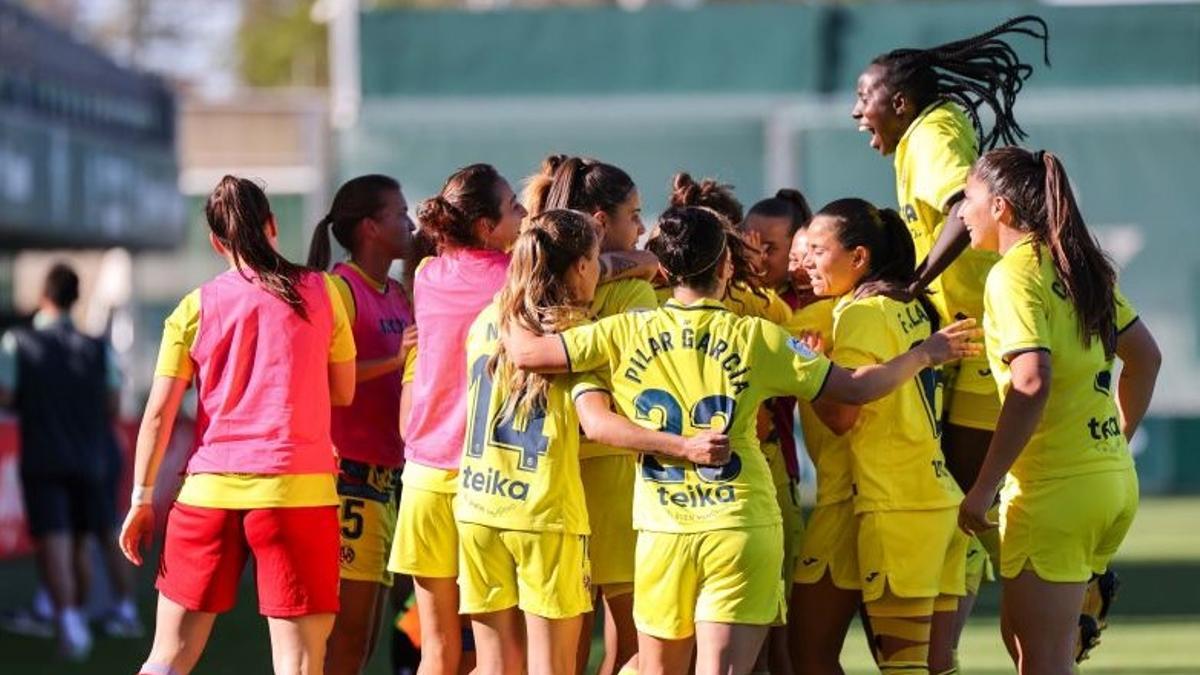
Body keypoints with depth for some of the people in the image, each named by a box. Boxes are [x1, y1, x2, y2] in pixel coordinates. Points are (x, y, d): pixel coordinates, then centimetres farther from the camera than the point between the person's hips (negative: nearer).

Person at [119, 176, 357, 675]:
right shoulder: (321, 292, 3)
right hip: (296, 485, -2)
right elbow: (343, 392, 9)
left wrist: (142, 496, 8)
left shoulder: (197, 307, 4)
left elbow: (159, 412, 2)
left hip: (210, 488, 2)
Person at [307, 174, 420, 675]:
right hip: (348, 472, -9)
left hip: (385, 478, 9)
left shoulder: (399, 296, 16)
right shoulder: (339, 289, -10)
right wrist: (394, 360, -25)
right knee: (348, 633, -9)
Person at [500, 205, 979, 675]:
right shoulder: (756, 338, -3)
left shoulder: (626, 334, -1)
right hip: (741, 529, -2)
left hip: (661, 532, 2)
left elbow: (526, 353, -2)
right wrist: (924, 355, 16)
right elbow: (855, 388, 0)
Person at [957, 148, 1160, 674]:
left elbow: (1033, 382, -24)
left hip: (1056, 486, -8)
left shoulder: (1013, 275, -12)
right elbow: (1145, 357, 21)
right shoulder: (1078, 266, 13)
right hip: (1114, 478, 8)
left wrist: (983, 487, -22)